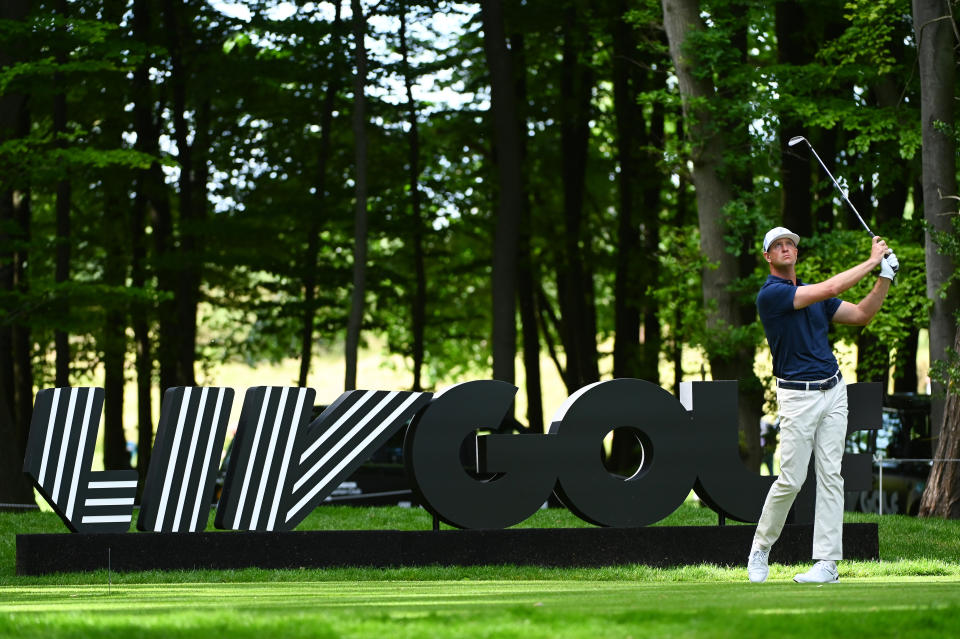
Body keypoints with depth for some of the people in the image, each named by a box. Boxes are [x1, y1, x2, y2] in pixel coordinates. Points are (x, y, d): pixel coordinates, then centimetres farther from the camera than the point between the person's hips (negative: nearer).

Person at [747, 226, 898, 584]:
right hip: (797, 396, -6)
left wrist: (885, 278, 3)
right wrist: (871, 262, -13)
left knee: (831, 477, -1)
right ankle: (761, 547, 14)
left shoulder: (812, 294, 14)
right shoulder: (770, 294, -11)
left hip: (833, 392, 6)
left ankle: (827, 562, -3)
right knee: (791, 480, -8)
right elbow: (829, 290, -20)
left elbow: (862, 315, 16)